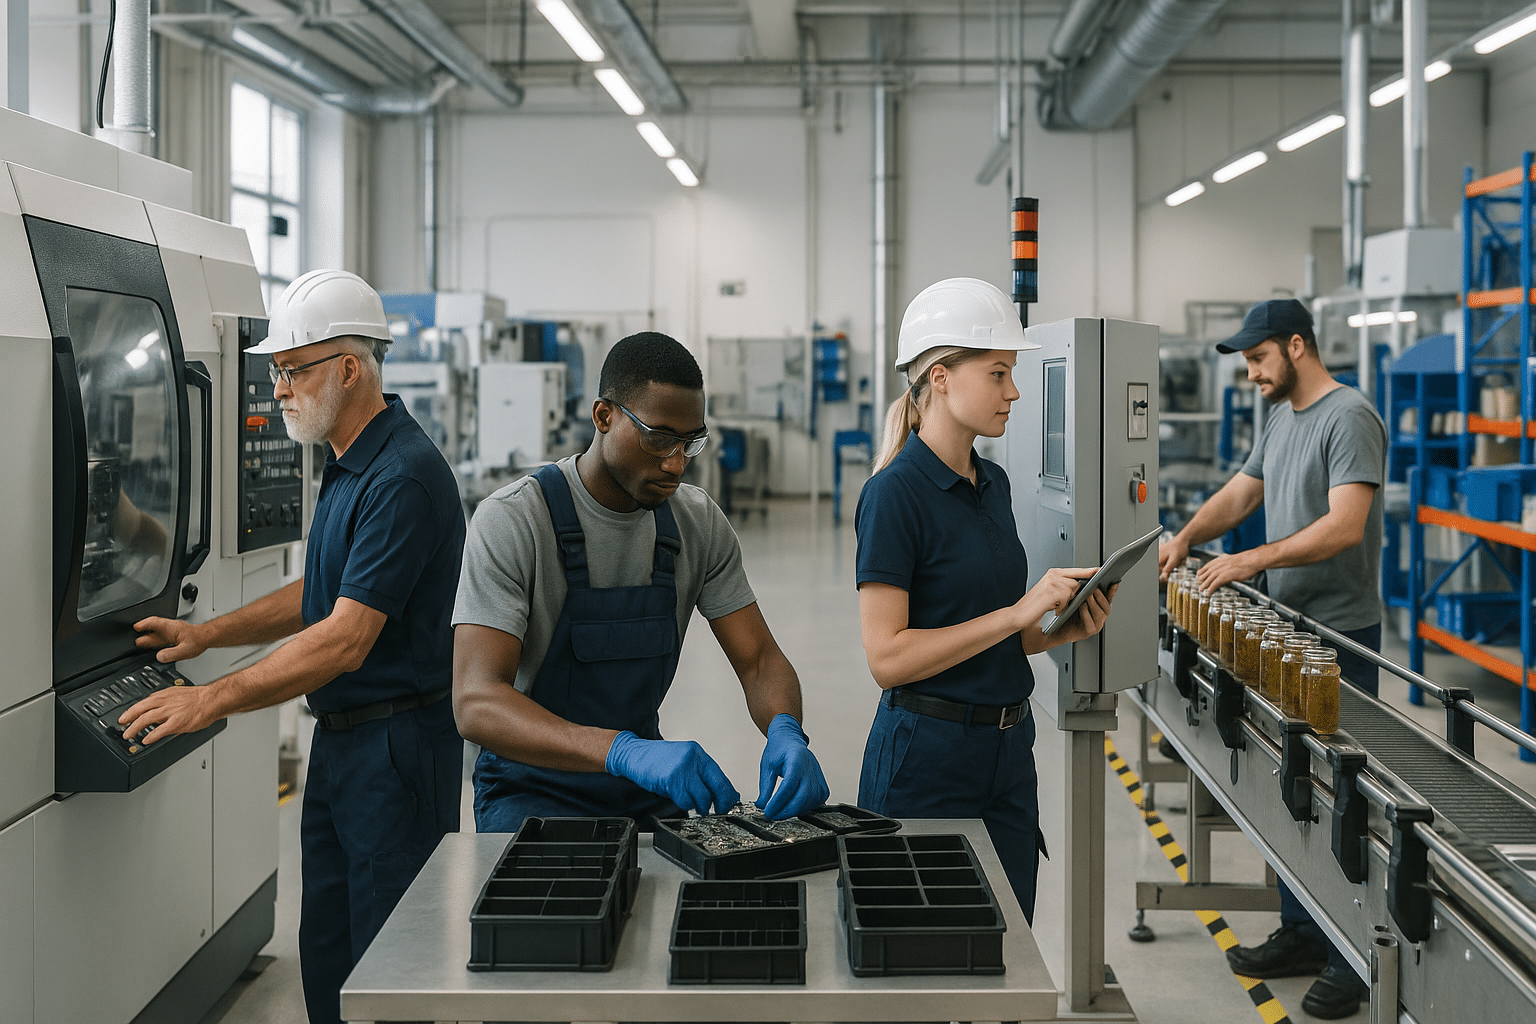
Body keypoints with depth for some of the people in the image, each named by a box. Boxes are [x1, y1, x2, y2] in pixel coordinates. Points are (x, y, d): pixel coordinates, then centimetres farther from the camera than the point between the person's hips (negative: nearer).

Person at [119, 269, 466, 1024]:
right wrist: (206, 634, 13)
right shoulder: (347, 466, 12)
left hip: (398, 745, -10)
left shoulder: (404, 476, -22)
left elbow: (346, 641, -26)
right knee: (326, 960, 16)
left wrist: (214, 700, -24)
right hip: (340, 738, 10)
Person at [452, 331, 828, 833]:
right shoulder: (509, 522, -19)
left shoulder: (699, 522, -1)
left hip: (648, 792, 5)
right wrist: (625, 752, -45)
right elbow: (475, 703, -29)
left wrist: (785, 731, -25)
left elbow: (760, 661, 1)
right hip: (534, 788, -5)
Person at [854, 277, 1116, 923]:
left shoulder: (993, 484, 10)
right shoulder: (896, 492, -15)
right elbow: (887, 656, -20)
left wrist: (1064, 628, 1)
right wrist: (1018, 611, -21)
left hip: (1007, 753, 8)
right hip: (926, 757, -8)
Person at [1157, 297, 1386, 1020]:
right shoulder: (1282, 418, 15)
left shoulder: (1350, 418, -15)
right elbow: (1241, 492, 21)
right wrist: (1187, 537, 3)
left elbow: (1344, 526, -24)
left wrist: (1255, 560, -28)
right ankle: (1301, 935, 26)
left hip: (1340, 640, -9)